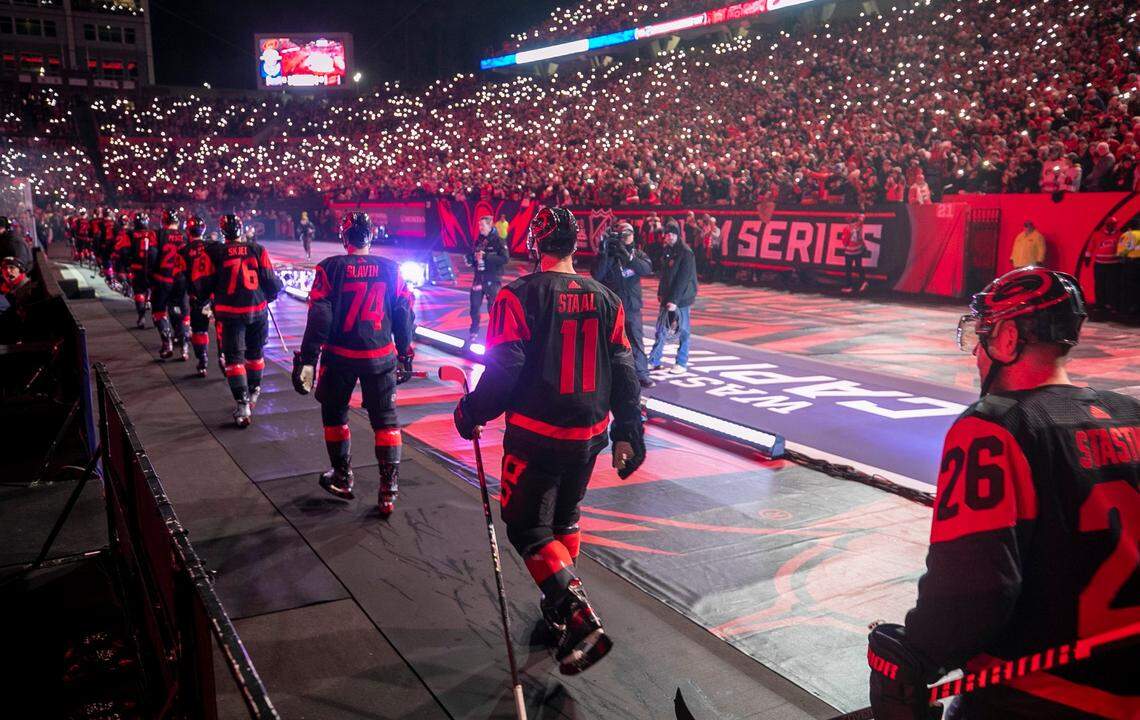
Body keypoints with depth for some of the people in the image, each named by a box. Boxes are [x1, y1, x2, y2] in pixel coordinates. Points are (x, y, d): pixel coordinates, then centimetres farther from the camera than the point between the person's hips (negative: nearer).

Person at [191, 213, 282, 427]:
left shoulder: (214, 253, -6)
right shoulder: (258, 250, -1)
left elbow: (201, 286, -4)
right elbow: (271, 281, -1)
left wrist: (204, 297, 18)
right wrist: (268, 297, 20)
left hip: (231, 313, -2)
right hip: (258, 309, 2)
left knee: (234, 357, 2)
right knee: (255, 353, 20)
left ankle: (242, 404, -8)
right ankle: (253, 394, 34)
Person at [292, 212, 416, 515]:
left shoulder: (331, 267, -7)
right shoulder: (390, 269, 0)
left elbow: (319, 317, -11)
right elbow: (405, 314, 3)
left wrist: (307, 359, -7)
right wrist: (404, 356, 12)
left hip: (339, 356, -1)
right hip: (381, 356, 1)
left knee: (334, 414, 19)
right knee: (385, 421, 7)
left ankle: (342, 479, 30)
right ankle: (388, 492, 4)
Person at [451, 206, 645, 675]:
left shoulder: (520, 295, -11)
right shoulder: (605, 299, 4)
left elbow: (503, 369, -15)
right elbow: (623, 371, 5)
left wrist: (471, 414, 1)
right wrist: (628, 434, 12)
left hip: (536, 435, -5)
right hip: (589, 435, 6)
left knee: (528, 530, 4)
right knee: (564, 520, 23)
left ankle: (580, 621, -10)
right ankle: (560, 607, 34)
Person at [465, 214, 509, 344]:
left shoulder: (498, 241, -9)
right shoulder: (478, 240, 9)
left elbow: (505, 258, -20)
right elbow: (472, 255, 18)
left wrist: (485, 257, -23)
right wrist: (470, 259, -6)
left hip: (493, 280, -5)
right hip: (478, 278, 5)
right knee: (474, 307, 9)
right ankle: (473, 332, 25)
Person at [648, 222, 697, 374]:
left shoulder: (685, 252, -13)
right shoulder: (667, 250, 9)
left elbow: (683, 279, -18)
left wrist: (675, 300, -20)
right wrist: (660, 293, 9)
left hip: (681, 298, -7)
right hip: (667, 298, 7)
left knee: (682, 331, 4)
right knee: (660, 330, 9)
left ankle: (682, 363, 15)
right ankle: (654, 361, 17)